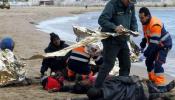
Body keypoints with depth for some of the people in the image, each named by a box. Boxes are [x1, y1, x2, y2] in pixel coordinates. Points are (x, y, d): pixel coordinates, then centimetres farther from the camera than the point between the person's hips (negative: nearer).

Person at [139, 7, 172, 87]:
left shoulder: (155, 24, -32)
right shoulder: (145, 23, -2)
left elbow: (154, 42, -34)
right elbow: (146, 36, 14)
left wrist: (145, 54, -33)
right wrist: (142, 47, 1)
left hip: (164, 45, -10)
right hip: (156, 45, 10)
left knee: (158, 64, -20)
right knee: (149, 61, 12)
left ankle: (160, 84, -19)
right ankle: (153, 80, 25)